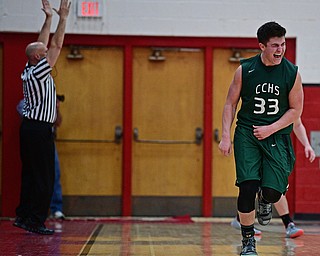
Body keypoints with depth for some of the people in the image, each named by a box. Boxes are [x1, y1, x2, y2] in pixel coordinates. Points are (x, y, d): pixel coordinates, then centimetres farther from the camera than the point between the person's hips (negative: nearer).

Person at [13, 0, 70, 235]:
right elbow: (56, 46, -10)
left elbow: (42, 44, 19)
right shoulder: (39, 72, -12)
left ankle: (23, 216, 13)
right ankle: (36, 221, -7)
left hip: (30, 127, 9)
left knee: (30, 175, 11)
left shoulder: (28, 72, 11)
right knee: (44, 178, -7)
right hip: (40, 130, -9)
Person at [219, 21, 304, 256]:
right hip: (247, 133, 0)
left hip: (277, 136, 0)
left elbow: (296, 110, 1)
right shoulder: (245, 69, -4)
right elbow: (230, 104, 4)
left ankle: (265, 201, 29)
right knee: (248, 186, -12)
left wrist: (270, 129, -10)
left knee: (272, 191, -11)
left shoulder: (292, 73, -4)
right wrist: (226, 137, -4)